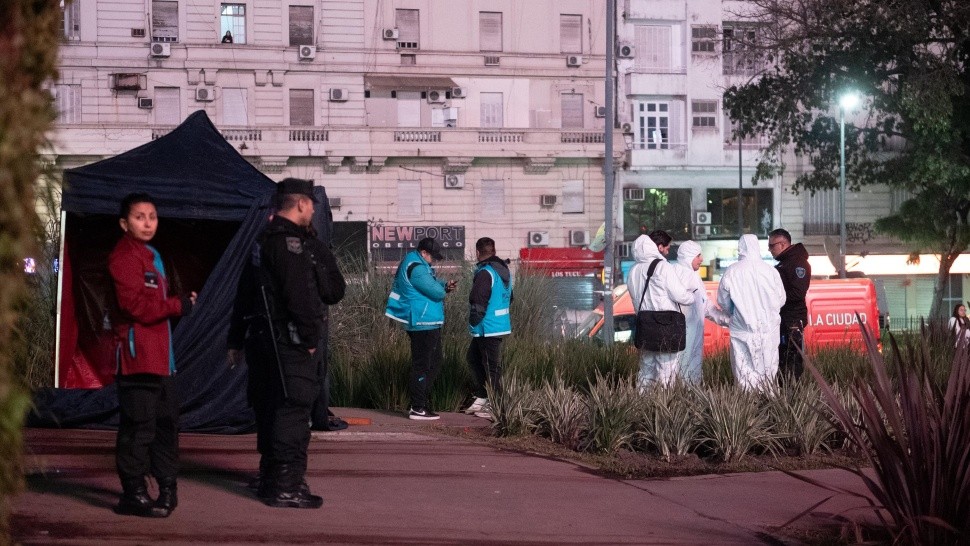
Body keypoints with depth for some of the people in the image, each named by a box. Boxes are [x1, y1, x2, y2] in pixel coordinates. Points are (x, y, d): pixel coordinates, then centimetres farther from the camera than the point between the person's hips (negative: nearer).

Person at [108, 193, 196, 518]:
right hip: (138, 354, -10)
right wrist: (178, 305, -11)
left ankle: (167, 487, 25)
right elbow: (136, 305, -19)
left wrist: (180, 303, 7)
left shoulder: (150, 256, 22)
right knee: (138, 426, -8)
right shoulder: (124, 257, -10)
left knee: (166, 422, 15)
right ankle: (134, 494, -4)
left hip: (160, 356, 10)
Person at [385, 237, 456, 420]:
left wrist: (445, 285, 2)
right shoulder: (416, 268, -18)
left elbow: (433, 283, 23)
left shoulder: (419, 264, 16)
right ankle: (418, 409, -3)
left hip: (429, 324, 11)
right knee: (422, 365, -6)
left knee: (434, 362, 17)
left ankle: (423, 402, 22)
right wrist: (443, 289, 1)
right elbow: (436, 292, -21)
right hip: (423, 323, -11)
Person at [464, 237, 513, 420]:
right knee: (474, 357, 21)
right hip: (501, 325, 10)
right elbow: (509, 298, 20)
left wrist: (474, 321, -8)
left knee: (492, 367, -2)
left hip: (487, 328, -10)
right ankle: (481, 399, 23)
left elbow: (478, 302, -22)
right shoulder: (503, 270, 11)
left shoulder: (485, 273, -19)